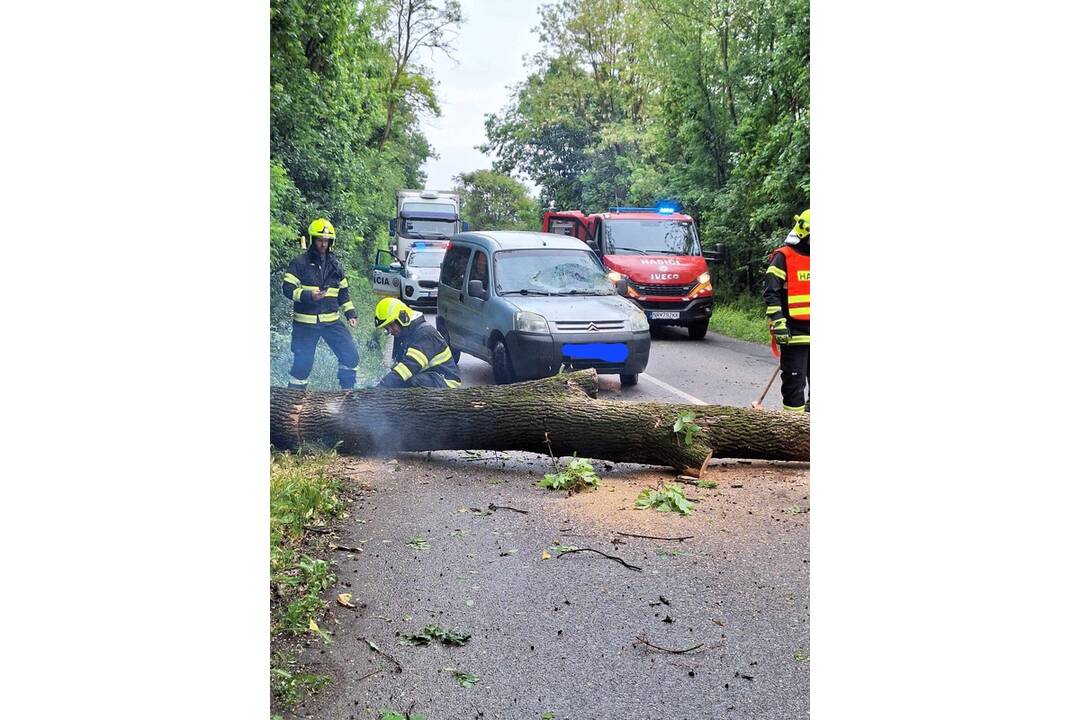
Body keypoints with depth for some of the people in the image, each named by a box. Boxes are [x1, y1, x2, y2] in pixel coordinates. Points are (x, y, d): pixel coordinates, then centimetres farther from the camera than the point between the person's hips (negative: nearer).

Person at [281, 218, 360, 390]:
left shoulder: (335, 265, 11)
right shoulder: (300, 263, -4)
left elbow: (343, 292, 20)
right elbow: (287, 288, -9)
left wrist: (350, 313, 12)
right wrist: (308, 295, -23)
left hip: (331, 321, 4)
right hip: (305, 323, -4)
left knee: (351, 355, -3)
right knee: (302, 362, 0)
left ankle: (348, 390, 14)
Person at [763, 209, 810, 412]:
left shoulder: (808, 256, 15)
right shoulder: (783, 257, -5)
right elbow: (771, 293, -10)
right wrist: (778, 323, -17)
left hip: (811, 331, 6)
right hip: (795, 332, -6)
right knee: (794, 379, -1)